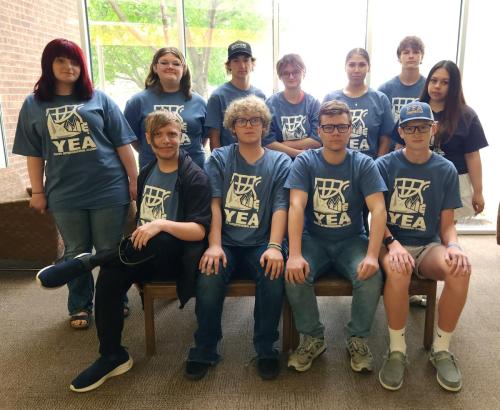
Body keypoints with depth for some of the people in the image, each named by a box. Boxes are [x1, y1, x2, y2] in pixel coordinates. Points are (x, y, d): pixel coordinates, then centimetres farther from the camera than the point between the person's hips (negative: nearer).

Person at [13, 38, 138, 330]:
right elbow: (34, 153, 7)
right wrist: (38, 192, 4)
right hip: (64, 195, 2)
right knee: (76, 254, 13)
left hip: (108, 190, -1)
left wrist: (134, 181, -3)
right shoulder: (34, 105, 7)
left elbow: (123, 144, 0)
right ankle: (80, 306, 29)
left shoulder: (99, 99, 2)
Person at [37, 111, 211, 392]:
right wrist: (133, 242, 7)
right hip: (143, 256, 6)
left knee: (162, 241, -39)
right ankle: (113, 356, -8)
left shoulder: (194, 177, -9)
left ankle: (85, 262, -20)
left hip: (176, 256, -5)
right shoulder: (146, 173, 12)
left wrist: (161, 225, -33)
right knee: (110, 278, -24)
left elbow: (199, 231, -18)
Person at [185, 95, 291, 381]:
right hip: (226, 243, 0)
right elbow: (214, 203, -2)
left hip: (261, 244, 0)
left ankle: (267, 350, -8)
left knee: (274, 277, -31)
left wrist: (274, 247, -19)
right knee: (209, 279, -30)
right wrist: (215, 245, -16)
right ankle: (205, 351, -7)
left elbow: (281, 208, -3)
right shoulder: (219, 159, 10)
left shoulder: (280, 162, 9)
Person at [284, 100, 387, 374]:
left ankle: (358, 338, 0)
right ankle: (312, 338, -2)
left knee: (371, 276, -28)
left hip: (352, 240, 0)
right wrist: (295, 254, -30)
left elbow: (378, 209, -13)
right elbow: (296, 207, -16)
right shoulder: (305, 162, -4)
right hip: (314, 239, 0)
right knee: (295, 275, -28)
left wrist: (372, 255, -28)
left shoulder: (363, 164, -3)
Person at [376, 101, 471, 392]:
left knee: (461, 268, -30)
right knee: (398, 269, -37)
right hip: (392, 242, -2)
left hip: (428, 245, 2)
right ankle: (397, 351, -16)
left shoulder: (446, 170, 5)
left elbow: (447, 224, 5)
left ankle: (442, 349, -9)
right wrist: (392, 244, -23)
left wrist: (453, 246, -18)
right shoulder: (385, 165, -1)